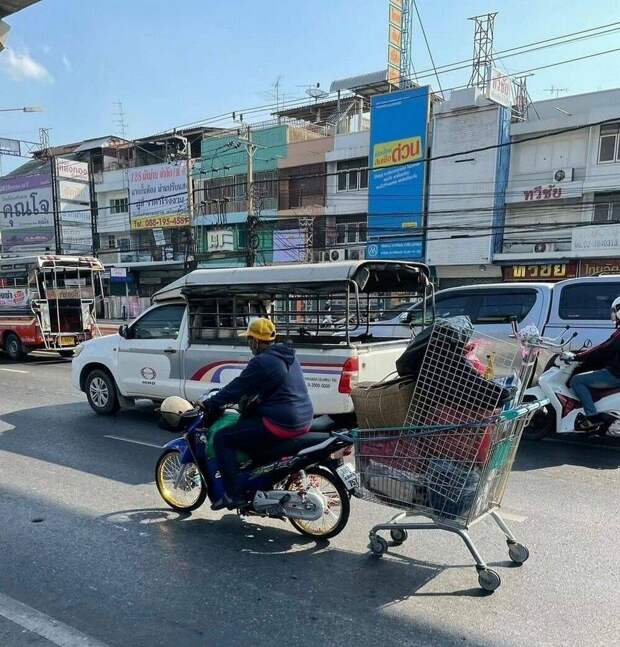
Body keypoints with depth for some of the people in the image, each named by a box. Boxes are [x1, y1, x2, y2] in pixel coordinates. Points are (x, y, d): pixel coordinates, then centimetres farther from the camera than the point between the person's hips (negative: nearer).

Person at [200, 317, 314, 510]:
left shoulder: (261, 361, -14)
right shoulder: (287, 356, 14)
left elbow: (238, 387, -10)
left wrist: (209, 403, 1)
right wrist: (250, 398, 29)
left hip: (280, 423, -10)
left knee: (222, 439, -2)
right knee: (247, 421, 32)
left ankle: (233, 494, -2)